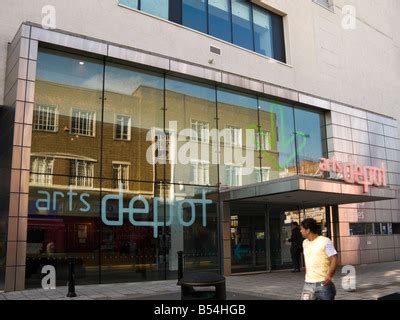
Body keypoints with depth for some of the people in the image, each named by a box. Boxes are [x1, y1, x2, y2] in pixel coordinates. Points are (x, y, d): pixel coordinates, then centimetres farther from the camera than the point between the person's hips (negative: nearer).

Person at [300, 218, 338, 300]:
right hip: (308, 284, 5)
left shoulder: (325, 241, -10)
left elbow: (334, 259, -13)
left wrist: (329, 276, -22)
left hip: (324, 283, -5)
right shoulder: (305, 243, 12)